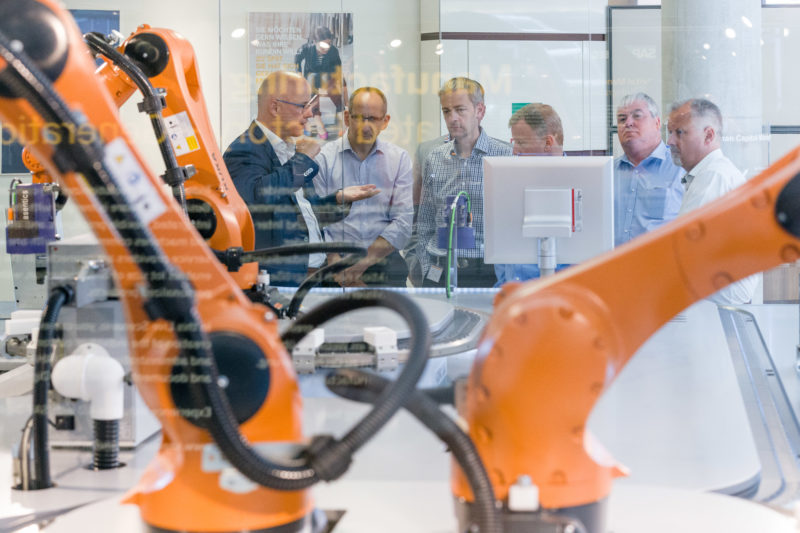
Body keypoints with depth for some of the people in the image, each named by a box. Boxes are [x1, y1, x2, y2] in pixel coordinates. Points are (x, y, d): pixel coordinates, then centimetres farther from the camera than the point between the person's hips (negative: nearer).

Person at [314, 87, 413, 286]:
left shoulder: (400, 159, 10)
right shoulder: (323, 159, 6)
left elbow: (403, 223, 1)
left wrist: (362, 262, -9)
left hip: (384, 261, 1)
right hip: (333, 259, -1)